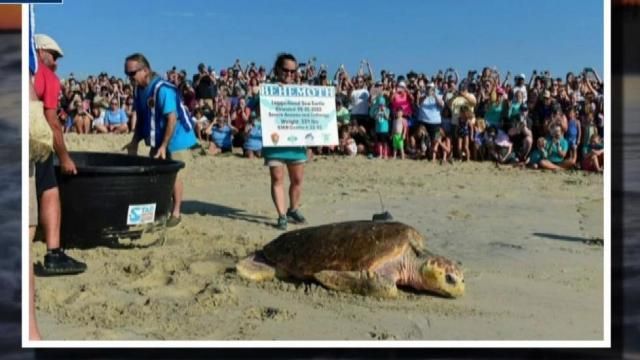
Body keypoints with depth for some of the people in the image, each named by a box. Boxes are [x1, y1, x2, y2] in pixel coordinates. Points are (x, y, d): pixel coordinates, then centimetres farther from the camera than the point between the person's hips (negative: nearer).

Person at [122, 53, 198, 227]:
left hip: (177, 139, -8)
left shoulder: (162, 89, -25)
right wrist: (134, 142, 5)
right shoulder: (140, 90, 0)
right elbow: (141, 118, 11)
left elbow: (172, 118, -27)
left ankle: (175, 213, 12)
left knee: (175, 177, 0)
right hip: (158, 140, 8)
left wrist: (164, 145, -26)